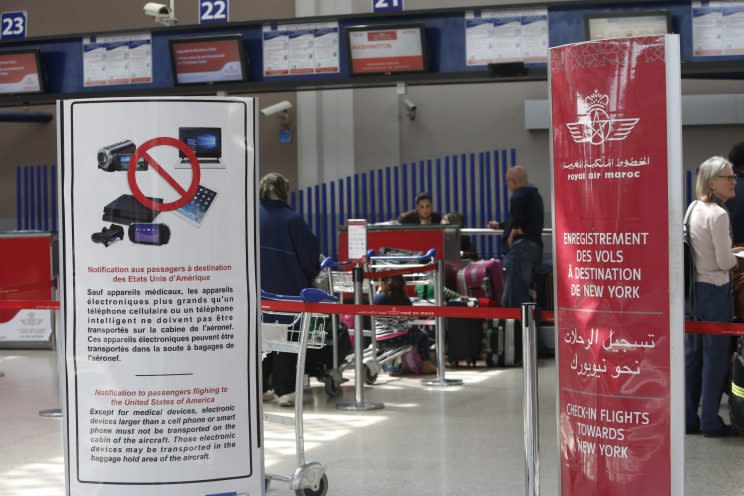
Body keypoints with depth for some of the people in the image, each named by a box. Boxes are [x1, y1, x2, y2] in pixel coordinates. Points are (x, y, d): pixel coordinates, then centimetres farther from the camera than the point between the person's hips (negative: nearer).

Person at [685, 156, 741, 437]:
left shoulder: (692, 208, 8)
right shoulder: (718, 215, -18)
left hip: (692, 288, 9)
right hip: (714, 290, -9)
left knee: (691, 354, 12)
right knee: (716, 357, 1)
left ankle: (688, 418, 19)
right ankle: (710, 421, 7)